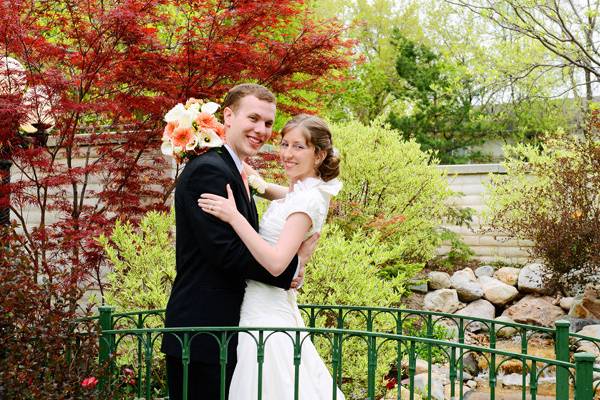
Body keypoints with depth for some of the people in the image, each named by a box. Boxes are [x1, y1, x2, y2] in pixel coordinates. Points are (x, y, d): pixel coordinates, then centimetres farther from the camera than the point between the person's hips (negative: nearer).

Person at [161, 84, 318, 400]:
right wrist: (292, 266, -13)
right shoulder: (208, 170, -15)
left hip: (221, 330, 10)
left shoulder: (233, 171, 17)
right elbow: (225, 251, -23)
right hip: (203, 335, -10)